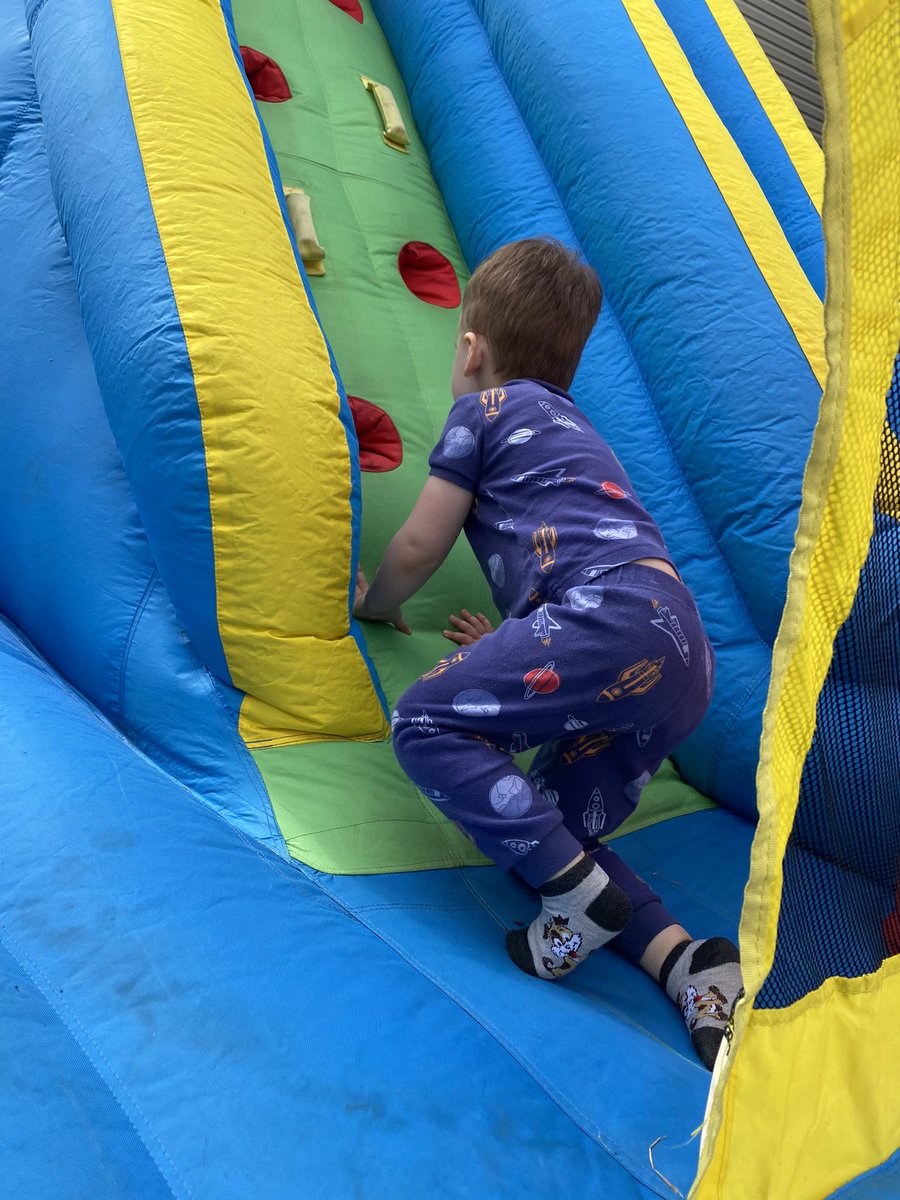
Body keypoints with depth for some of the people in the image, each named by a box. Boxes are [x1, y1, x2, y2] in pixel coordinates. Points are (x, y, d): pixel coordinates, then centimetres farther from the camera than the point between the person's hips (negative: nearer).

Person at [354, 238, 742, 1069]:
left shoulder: (486, 408, 10)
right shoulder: (569, 425, 35)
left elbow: (417, 549, 11)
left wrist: (378, 603, 31)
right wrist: (510, 646, 47)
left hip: (617, 616, -9)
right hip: (684, 661, 9)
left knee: (426, 722, -10)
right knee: (548, 835, 14)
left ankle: (582, 893, -12)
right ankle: (685, 959, -2)